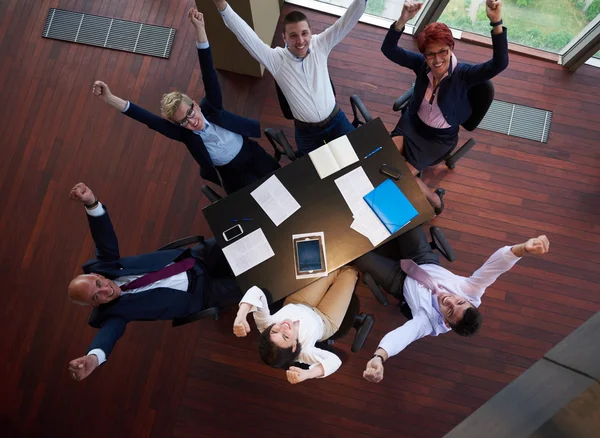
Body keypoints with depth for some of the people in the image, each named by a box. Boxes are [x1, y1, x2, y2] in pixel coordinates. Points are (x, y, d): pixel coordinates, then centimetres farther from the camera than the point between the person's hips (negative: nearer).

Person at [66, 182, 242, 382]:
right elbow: (109, 329, -32)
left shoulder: (104, 266, -4)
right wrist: (93, 357, -56)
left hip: (197, 259, 3)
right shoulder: (111, 311, -13)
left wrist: (91, 202, -37)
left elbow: (107, 241, -18)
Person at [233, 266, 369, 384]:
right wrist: (307, 374, -71)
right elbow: (335, 360, -58)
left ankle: (340, 269, 61)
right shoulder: (302, 351, -47)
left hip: (295, 305, 3)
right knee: (349, 272, 13)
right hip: (322, 320, -2)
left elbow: (255, 291, -53)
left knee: (337, 271, 19)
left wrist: (240, 317, -67)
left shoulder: (265, 325, -42)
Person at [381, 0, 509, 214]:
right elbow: (388, 50, -26)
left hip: (440, 137, -4)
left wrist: (496, 22, -54)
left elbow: (499, 64, -41)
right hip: (412, 122, 4)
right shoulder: (421, 64, -17)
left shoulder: (462, 74, -26)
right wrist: (403, 19, -44)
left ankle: (435, 201, 21)